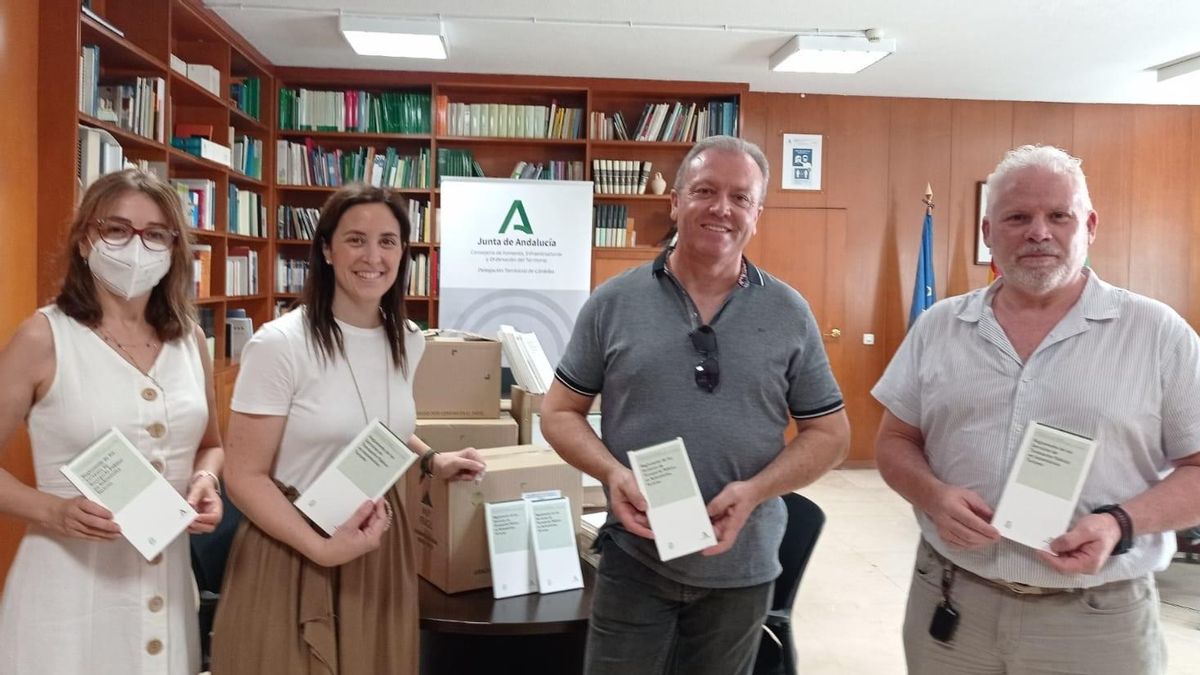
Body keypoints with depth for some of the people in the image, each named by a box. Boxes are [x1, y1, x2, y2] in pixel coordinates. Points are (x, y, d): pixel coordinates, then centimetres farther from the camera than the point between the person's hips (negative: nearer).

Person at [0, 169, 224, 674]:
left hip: (167, 576, 4)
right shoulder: (44, 336, -8)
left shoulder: (189, 338, 4)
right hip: (70, 580, -4)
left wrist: (206, 480, -4)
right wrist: (53, 512, -20)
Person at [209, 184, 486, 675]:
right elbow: (245, 477, -14)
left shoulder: (408, 342, 2)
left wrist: (431, 461, 6)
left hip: (379, 548, 6)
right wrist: (321, 548, -22)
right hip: (292, 555, -5)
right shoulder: (279, 344, -16)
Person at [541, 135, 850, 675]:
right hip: (633, 561, -1)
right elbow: (560, 411, 2)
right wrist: (612, 473, -17)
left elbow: (829, 434, 1)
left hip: (742, 568, 1)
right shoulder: (613, 302, -4)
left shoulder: (791, 315, -2)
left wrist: (755, 490, -16)